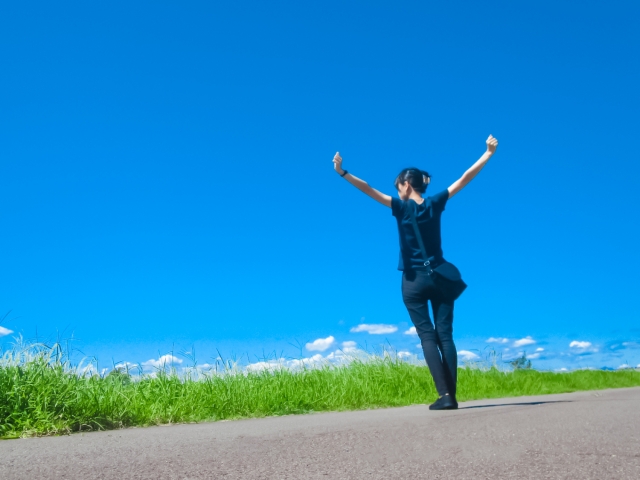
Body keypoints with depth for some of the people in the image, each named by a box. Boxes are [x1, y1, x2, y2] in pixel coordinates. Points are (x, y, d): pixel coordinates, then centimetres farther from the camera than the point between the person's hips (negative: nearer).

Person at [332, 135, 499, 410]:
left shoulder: (402, 207, -8)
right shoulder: (435, 204, 2)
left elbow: (369, 190, -15)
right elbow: (464, 179, 8)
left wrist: (342, 172, -15)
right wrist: (488, 153, 15)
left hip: (414, 281, -3)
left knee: (428, 337, -2)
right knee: (445, 336, 1)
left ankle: (444, 395, -11)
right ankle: (451, 395, -3)